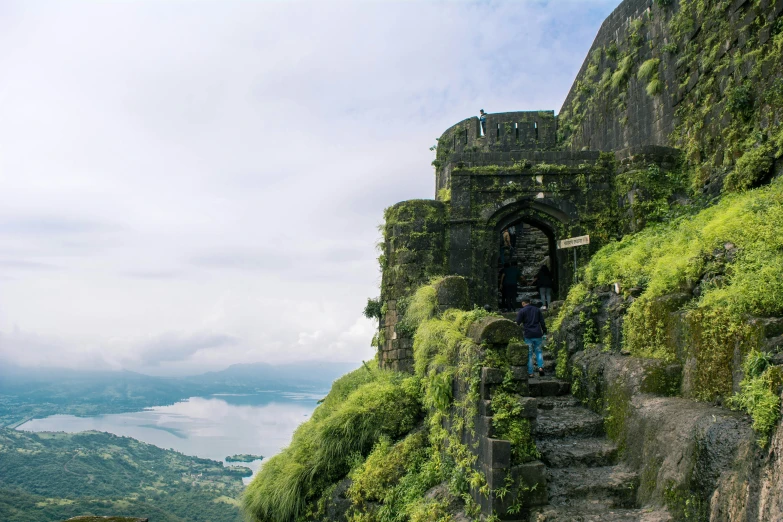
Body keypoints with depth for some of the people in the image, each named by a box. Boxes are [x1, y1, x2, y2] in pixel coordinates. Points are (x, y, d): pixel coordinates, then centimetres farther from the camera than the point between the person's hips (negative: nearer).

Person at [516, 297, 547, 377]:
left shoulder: (522, 311, -1)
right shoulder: (537, 310, 11)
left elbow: (518, 323, -6)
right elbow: (542, 323, 9)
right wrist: (544, 333, 12)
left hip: (528, 335, -3)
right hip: (538, 335, 3)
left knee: (529, 354, 3)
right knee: (538, 351, 16)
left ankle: (530, 373, 2)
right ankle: (541, 367, -3)